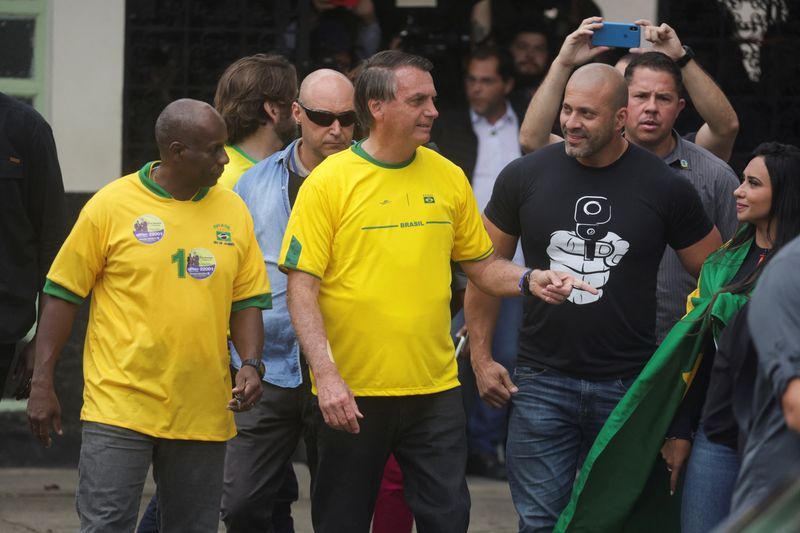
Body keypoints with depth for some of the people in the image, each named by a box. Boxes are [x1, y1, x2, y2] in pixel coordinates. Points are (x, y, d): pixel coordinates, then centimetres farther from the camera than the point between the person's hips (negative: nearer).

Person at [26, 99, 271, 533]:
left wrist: (252, 365, -4)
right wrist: (42, 384, -4)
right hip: (119, 410, -4)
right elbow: (62, 294, 0)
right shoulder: (111, 205, -4)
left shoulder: (232, 211, 8)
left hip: (203, 414, 4)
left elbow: (247, 300, 14)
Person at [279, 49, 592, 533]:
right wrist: (327, 377, -17)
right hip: (351, 394, -3)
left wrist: (528, 280, -7)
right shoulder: (329, 182, -7)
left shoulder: (448, 177, 6)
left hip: (434, 390, 3)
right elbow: (302, 289, -9)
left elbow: (481, 265, 14)